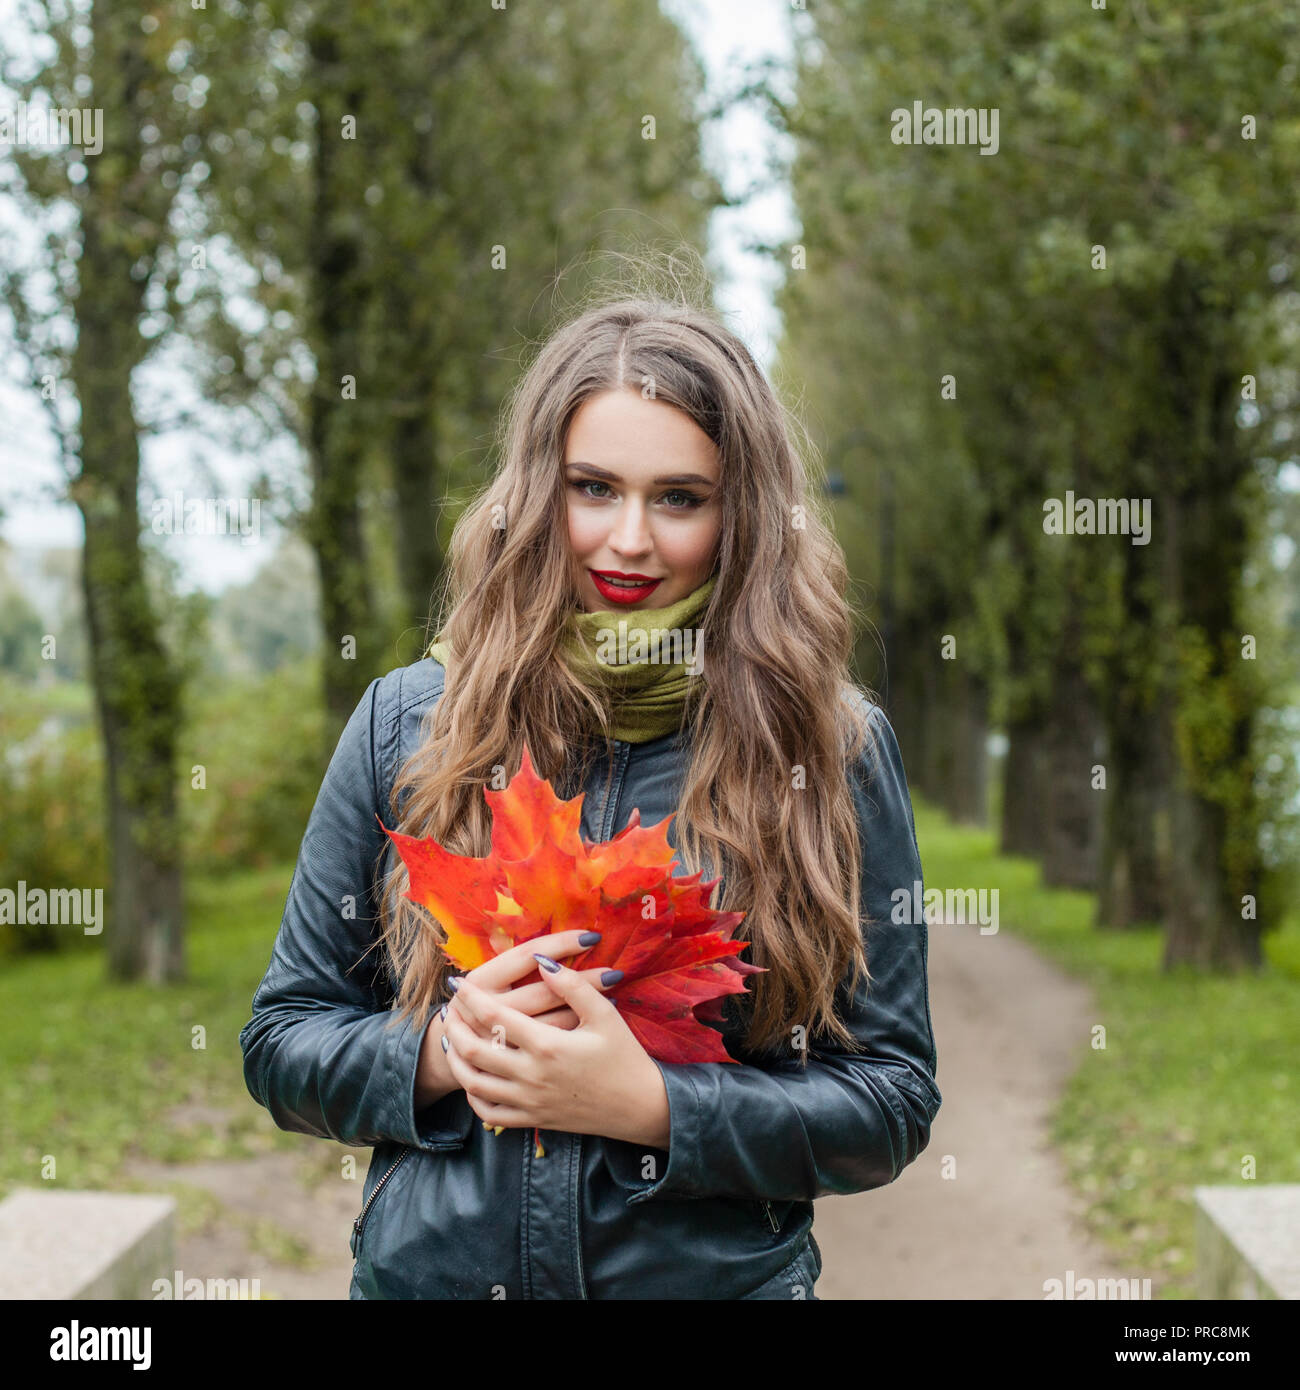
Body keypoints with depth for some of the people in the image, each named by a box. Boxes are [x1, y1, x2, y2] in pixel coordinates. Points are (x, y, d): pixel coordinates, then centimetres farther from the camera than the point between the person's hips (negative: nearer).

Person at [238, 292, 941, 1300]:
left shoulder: (832, 747, -7)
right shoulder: (406, 723, -3)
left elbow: (894, 1100, -7)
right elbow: (282, 1039, 2)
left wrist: (650, 1104, -20)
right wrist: (438, 1054, -16)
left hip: (722, 1275, -1)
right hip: (427, 1271, 1)